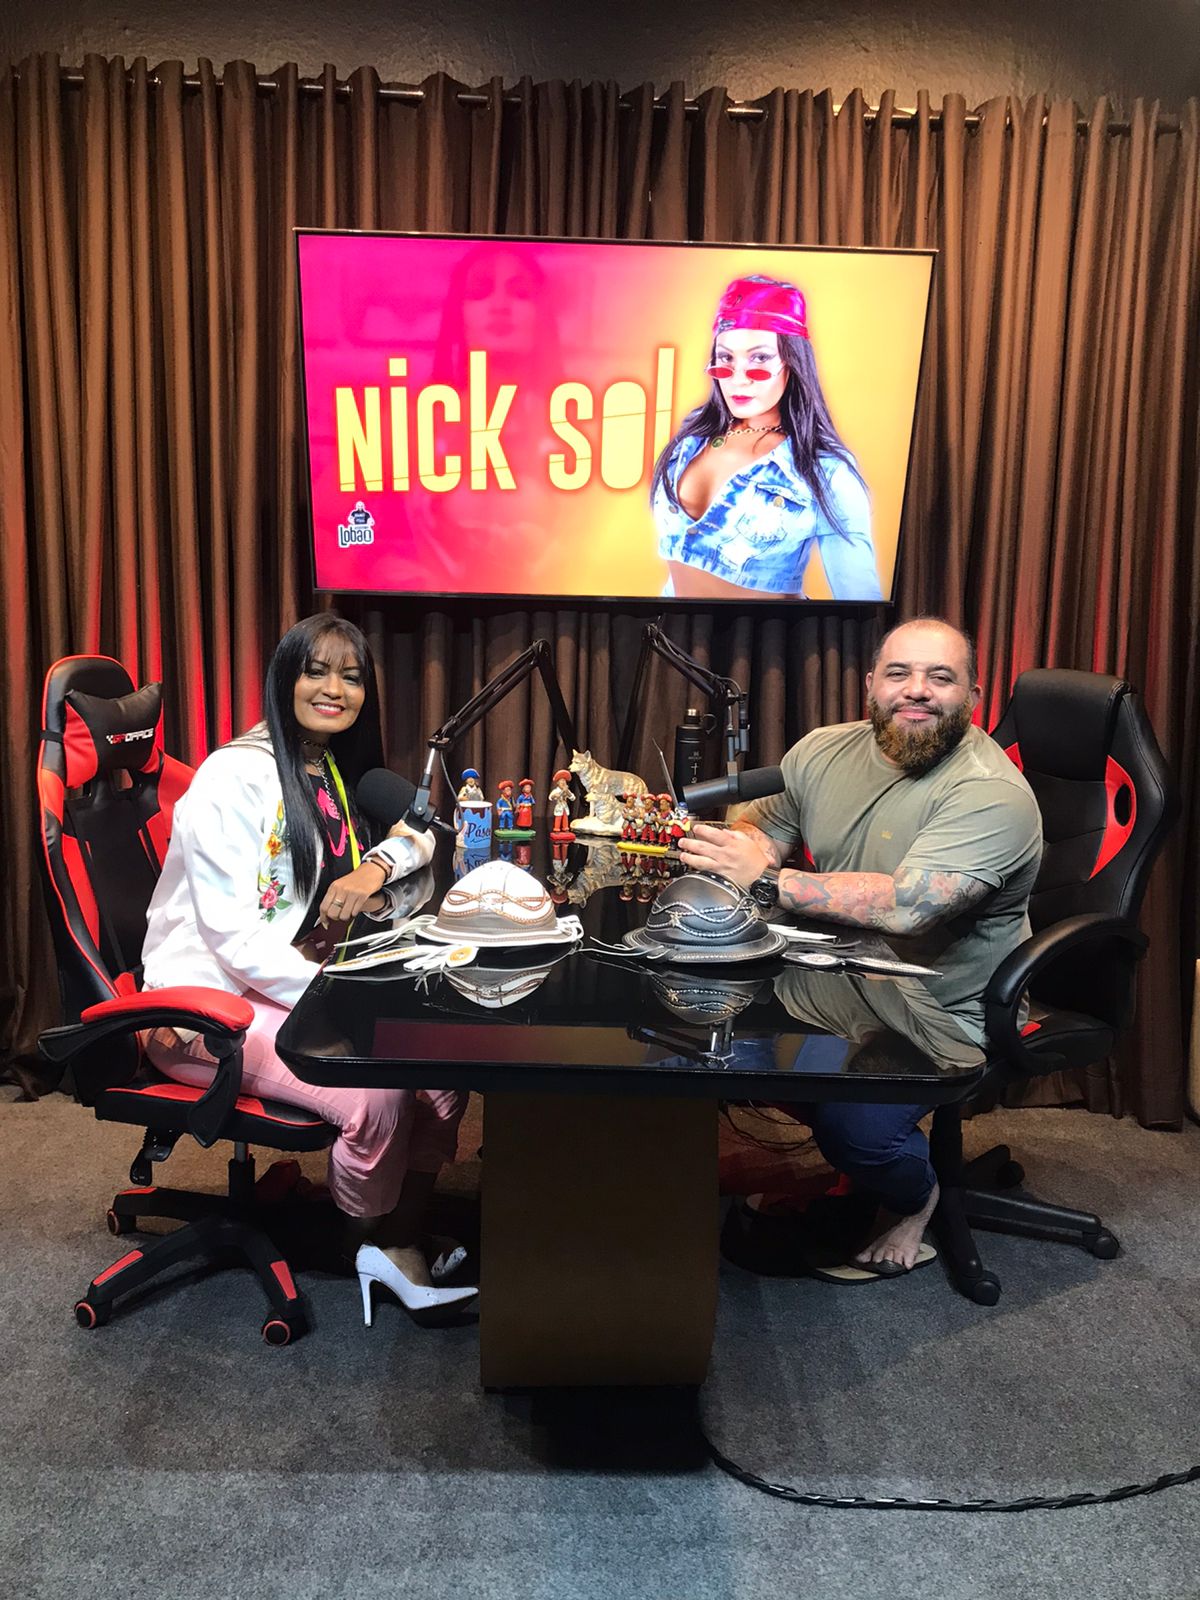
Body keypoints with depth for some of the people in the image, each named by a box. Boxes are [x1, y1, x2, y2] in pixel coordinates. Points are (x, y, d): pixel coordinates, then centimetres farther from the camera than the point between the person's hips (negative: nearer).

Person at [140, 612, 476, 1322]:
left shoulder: (339, 774, 8)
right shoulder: (236, 777, -16)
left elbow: (419, 836, 18)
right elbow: (233, 936, -21)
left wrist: (376, 866, -5)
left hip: (290, 986, 8)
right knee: (379, 1093, -25)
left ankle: (404, 1242, 2)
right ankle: (373, 1242, 4)